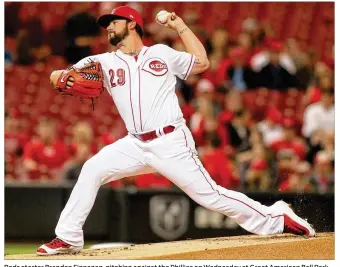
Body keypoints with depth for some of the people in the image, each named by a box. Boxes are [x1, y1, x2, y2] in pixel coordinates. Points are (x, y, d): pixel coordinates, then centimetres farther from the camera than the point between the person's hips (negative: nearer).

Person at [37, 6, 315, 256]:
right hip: (136, 144, 3)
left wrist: (180, 26, 10)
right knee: (92, 170, -12)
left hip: (172, 144, -3)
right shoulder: (104, 61, 9)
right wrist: (59, 77, -25)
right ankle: (68, 238, -4)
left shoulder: (162, 53, 7)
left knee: (209, 195, -8)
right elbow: (59, 76, 0)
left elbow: (202, 62, 10)